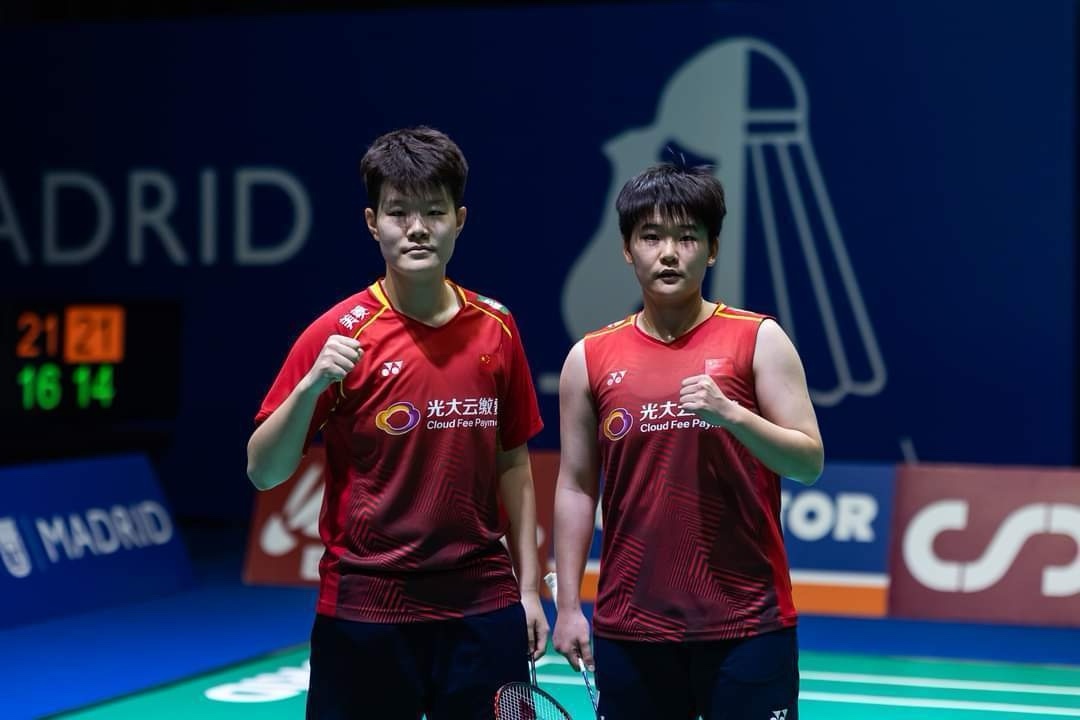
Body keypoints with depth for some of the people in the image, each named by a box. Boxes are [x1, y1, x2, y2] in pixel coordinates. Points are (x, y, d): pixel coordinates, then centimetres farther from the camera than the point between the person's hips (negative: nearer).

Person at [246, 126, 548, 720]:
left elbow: (512, 464, 12)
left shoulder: (495, 328, 4)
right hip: (365, 612, -3)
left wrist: (528, 587, 9)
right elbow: (263, 472, -6)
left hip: (484, 607, 3)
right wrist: (311, 385, -21)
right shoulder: (340, 334, -6)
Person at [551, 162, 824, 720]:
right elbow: (576, 486, 9)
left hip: (746, 623, -2)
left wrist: (730, 413, -20)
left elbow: (809, 462, -4)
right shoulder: (589, 358, 6)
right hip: (629, 629, 2)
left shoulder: (759, 339, 0)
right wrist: (567, 603, 4)